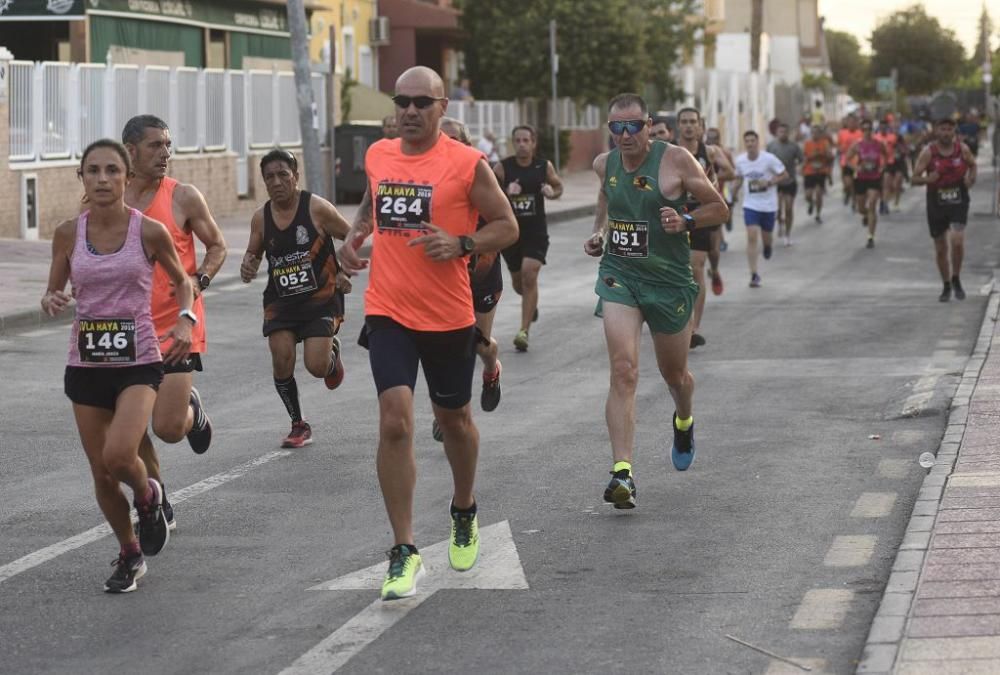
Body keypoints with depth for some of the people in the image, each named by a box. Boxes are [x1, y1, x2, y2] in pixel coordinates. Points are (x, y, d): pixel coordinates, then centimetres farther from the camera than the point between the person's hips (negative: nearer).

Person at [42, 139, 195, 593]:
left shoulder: (149, 231, -7)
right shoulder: (68, 234, -1)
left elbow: (182, 281, 8)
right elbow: (54, 291, 11)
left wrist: (185, 319, -10)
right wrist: (52, 301, -13)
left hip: (138, 361, -3)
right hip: (86, 363, 3)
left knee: (119, 456, -24)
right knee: (101, 474, 7)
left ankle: (147, 496, 12)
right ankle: (130, 555, 30)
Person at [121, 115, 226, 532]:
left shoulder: (183, 197, -4)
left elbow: (217, 246, 6)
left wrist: (199, 280, -12)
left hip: (176, 325, -3)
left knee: (168, 428, -9)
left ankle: (192, 410, 28)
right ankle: (158, 508, 20)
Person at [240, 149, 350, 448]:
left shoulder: (317, 208, -12)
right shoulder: (261, 218, 0)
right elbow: (253, 253, 15)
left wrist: (346, 272, -15)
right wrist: (247, 266, -8)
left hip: (321, 298, -3)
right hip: (281, 301, 3)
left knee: (317, 366, -13)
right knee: (282, 360, -11)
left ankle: (332, 352, 27)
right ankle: (299, 425, 10)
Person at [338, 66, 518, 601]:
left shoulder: (467, 164, -8)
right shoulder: (377, 156, 5)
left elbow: (507, 226, -3)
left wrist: (461, 244, -20)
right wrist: (355, 236, 7)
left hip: (448, 316, -2)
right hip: (388, 312, 2)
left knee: (453, 418, 16)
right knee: (394, 422, -13)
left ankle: (464, 513, 45)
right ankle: (404, 553, -9)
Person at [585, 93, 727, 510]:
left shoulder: (676, 161, -11)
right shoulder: (605, 164, 2)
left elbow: (719, 208, -3)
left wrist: (686, 222, -21)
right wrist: (599, 233, 7)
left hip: (669, 279, -1)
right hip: (618, 275, 1)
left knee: (674, 374, 17)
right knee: (623, 371, -17)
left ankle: (684, 421, 54)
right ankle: (622, 472, -23)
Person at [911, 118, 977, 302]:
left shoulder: (963, 149, -2)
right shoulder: (928, 152, -7)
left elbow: (972, 165, 17)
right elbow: (915, 178, -6)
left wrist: (971, 179, -4)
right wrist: (927, 179, -27)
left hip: (958, 203, 0)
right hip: (936, 204, 0)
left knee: (957, 240, -19)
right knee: (940, 248, 8)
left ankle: (956, 279, 5)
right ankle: (946, 286, 26)